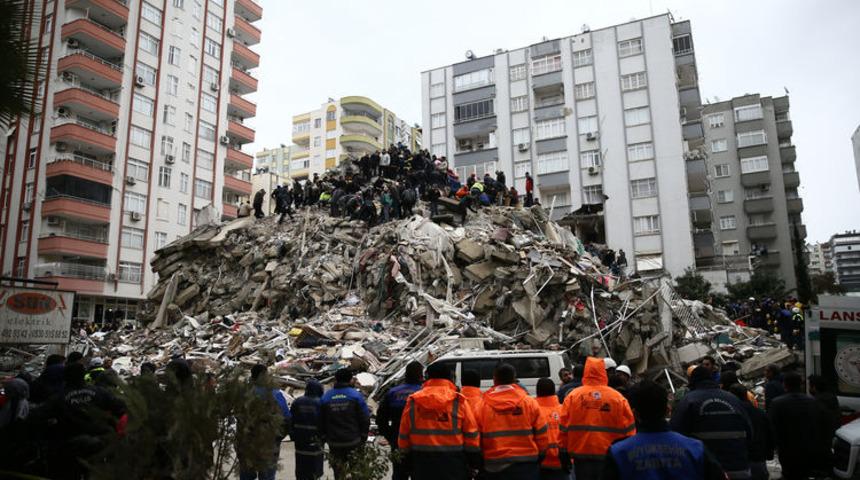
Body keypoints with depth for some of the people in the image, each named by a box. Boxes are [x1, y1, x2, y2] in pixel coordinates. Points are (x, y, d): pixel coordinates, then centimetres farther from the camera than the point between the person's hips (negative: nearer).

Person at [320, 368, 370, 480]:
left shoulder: (325, 398, 2)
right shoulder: (356, 395, -7)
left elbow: (321, 422, 7)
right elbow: (365, 419, -7)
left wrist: (325, 437, 16)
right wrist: (363, 437, 3)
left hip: (334, 444, 3)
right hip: (353, 441, -2)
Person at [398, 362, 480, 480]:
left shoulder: (413, 401, -1)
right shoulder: (459, 401, -8)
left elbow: (404, 436, 3)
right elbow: (471, 434, -5)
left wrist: (407, 461, 13)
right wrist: (474, 461, 6)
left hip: (422, 467, 2)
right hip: (453, 467, -2)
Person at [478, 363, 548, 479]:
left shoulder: (483, 405, -6)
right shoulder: (529, 402, -4)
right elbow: (542, 436, 0)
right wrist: (538, 458, 15)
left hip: (494, 467, 0)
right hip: (525, 464, 0)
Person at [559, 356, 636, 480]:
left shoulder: (573, 395, -4)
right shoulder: (617, 397, -5)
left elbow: (564, 428, -2)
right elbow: (628, 429, -3)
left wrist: (564, 451, 7)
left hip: (581, 453, 0)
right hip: (609, 456, 0)